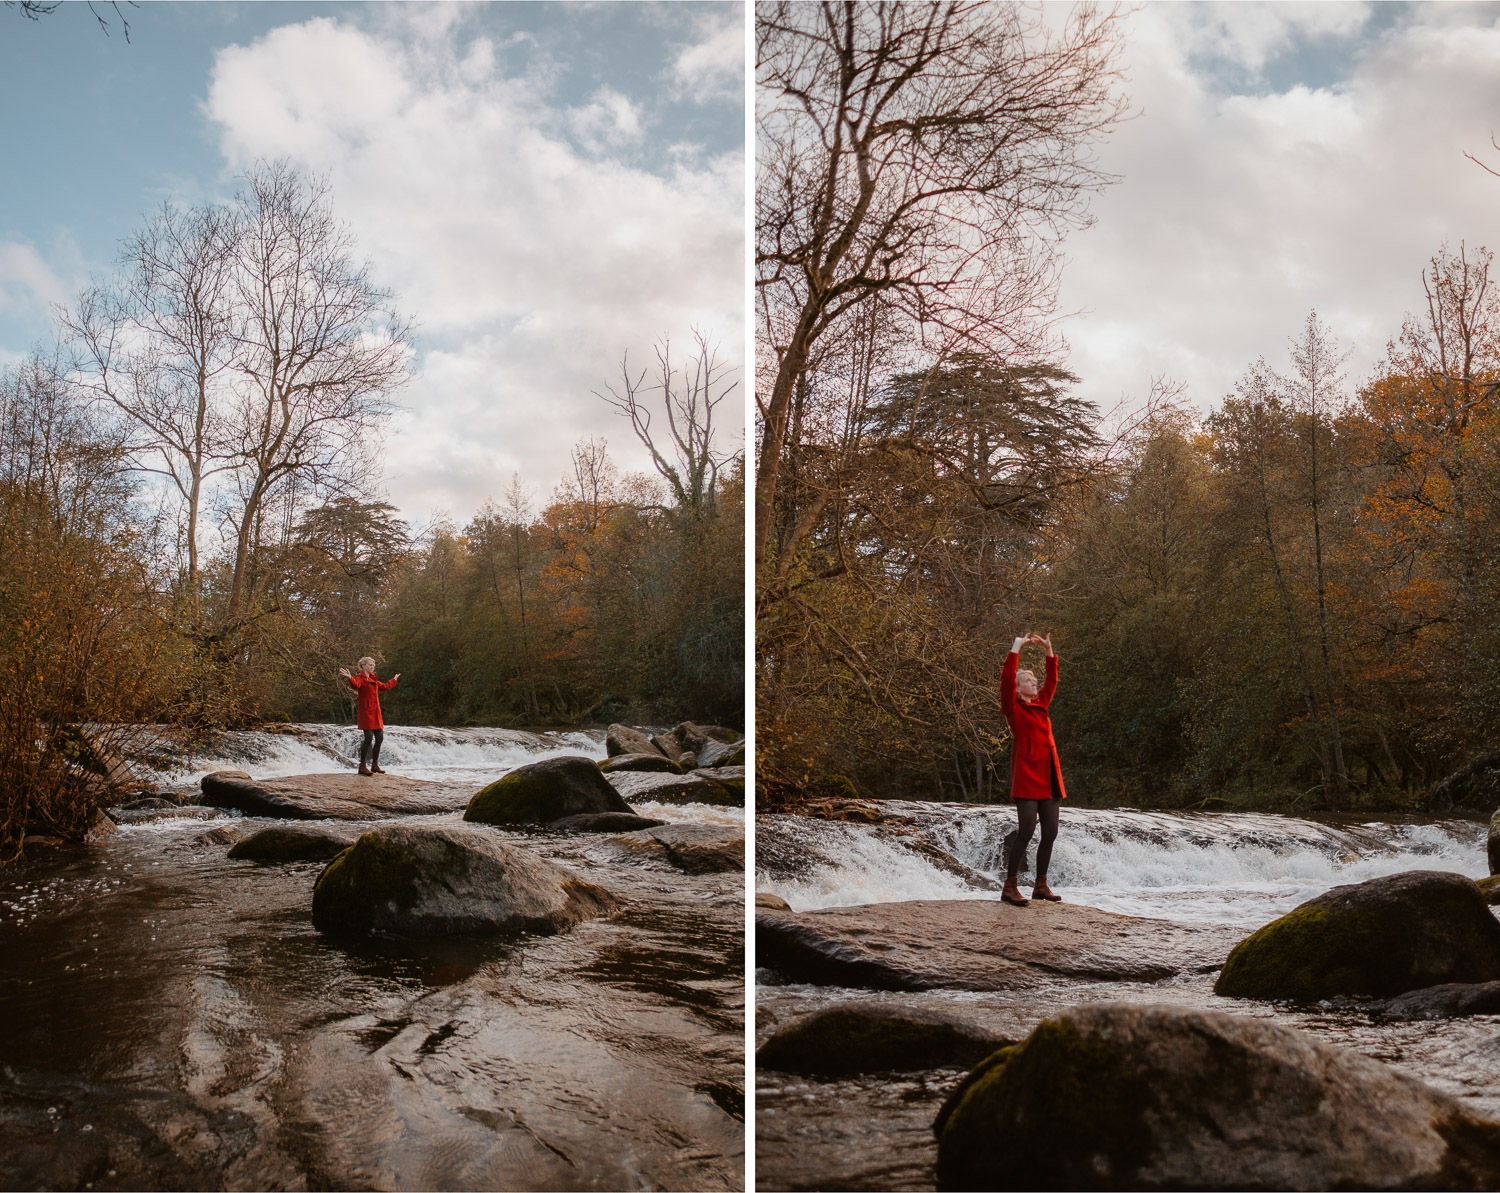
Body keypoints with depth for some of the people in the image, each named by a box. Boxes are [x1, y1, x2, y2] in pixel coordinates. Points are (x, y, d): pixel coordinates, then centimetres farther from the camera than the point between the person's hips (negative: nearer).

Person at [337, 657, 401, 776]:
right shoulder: (360, 678, -6)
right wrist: (350, 678, -49)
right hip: (366, 712, -9)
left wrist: (394, 680, 49)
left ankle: (374, 765, 18)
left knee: (379, 737, 8)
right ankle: (362, 766, -7)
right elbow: (355, 685, -29)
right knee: (369, 737, -14)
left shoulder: (373, 680, 20)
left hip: (375, 713, 9)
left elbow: (385, 686, 36)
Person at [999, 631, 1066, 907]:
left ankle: (1040, 885, 17)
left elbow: (1052, 680, 26)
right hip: (1027, 778, -7)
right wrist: (1016, 649, -9)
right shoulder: (1014, 707, -1)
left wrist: (1049, 651, 20)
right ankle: (1009, 887, -7)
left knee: (1050, 833, 7)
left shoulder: (1040, 705, 18)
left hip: (1049, 780, 8)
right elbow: (1006, 679, -14)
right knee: (1026, 831, -13)